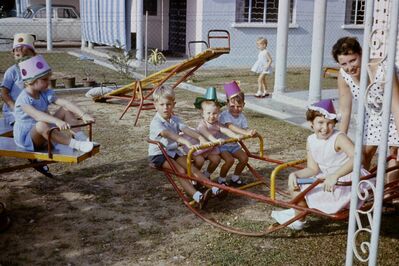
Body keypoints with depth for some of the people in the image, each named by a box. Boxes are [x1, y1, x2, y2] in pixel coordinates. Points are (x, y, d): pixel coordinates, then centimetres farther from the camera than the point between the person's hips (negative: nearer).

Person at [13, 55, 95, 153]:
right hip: (26, 139, -7)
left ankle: (81, 137, -15)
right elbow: (36, 115, -41)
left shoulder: (45, 93, -4)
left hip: (43, 135, 7)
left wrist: (83, 115, -31)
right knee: (41, 125, -40)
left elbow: (65, 103, -17)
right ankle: (75, 144, -37)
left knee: (65, 110, -3)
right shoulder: (23, 99, -22)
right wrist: (57, 121, -57)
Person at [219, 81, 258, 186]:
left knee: (244, 158, -11)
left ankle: (235, 177, 12)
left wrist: (252, 132, -35)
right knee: (230, 160, -26)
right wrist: (246, 133, -49)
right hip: (222, 145, -6)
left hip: (234, 145, 6)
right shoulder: (224, 115, -20)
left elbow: (246, 129, -10)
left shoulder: (242, 117, 0)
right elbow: (231, 127, -36)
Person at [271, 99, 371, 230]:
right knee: (294, 184, 10)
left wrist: (335, 176, -45)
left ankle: (298, 219, 11)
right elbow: (313, 169, 2)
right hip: (327, 178, 8)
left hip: (347, 181, -8)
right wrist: (294, 174, -15)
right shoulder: (311, 140, 0)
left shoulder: (338, 138, -22)